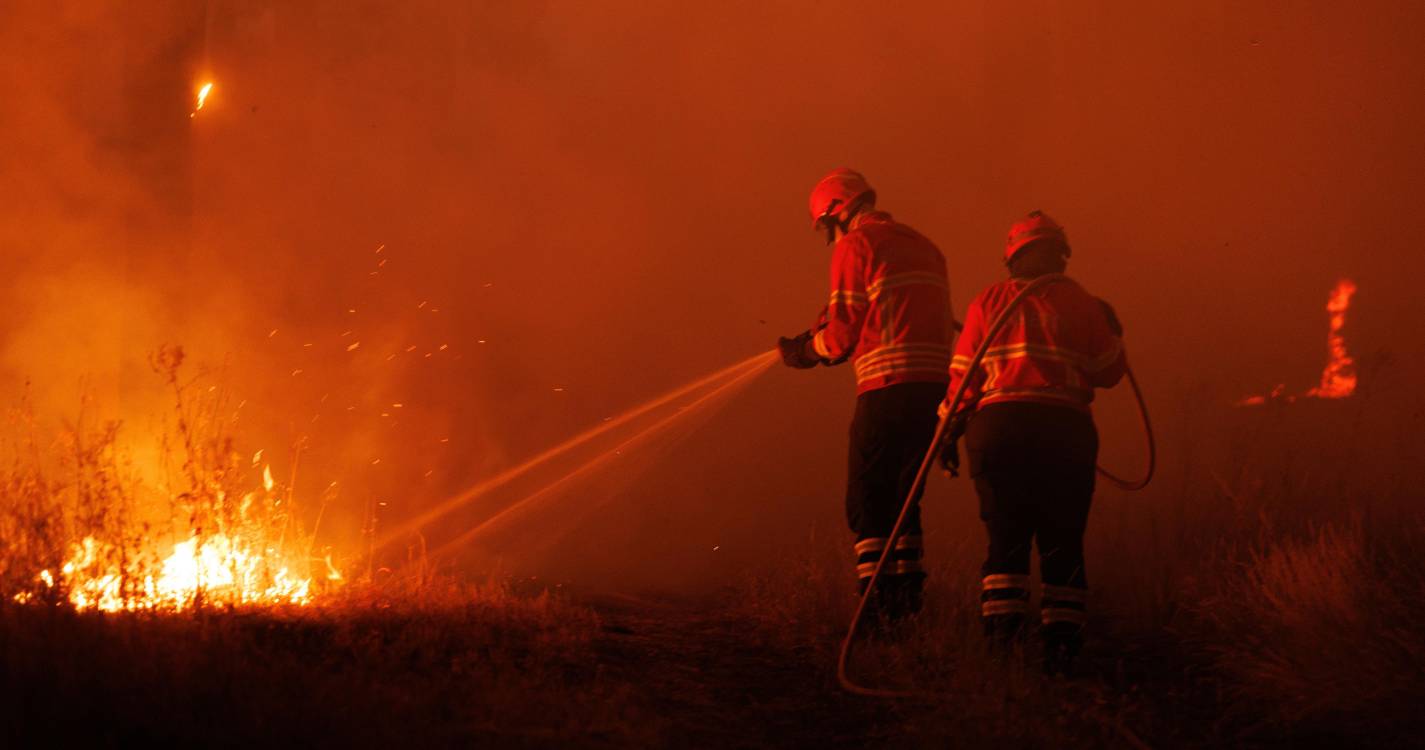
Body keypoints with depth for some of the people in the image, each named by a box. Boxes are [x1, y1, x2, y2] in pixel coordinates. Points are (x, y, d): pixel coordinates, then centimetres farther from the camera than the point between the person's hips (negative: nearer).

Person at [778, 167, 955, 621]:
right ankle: (908, 605, 13)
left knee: (867, 500, -1)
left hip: (888, 387, -7)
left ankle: (879, 606, -10)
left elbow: (843, 334, -4)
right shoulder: (923, 247, 23)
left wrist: (806, 350, 17)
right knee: (902, 495, 16)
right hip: (937, 385, 7)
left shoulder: (855, 244, -1)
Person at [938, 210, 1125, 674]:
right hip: (1065, 427, -1)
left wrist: (950, 431, 13)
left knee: (1006, 536, 6)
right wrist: (1113, 334, 28)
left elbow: (963, 374, 7)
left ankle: (1002, 635, -7)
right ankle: (1061, 643, 0)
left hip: (997, 425, 1)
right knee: (1062, 541, 6)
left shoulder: (988, 302, 10)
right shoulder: (1082, 304, 8)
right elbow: (1108, 372, 10)